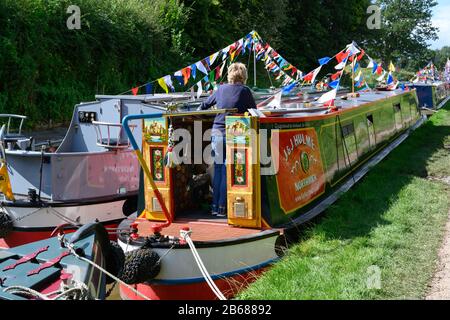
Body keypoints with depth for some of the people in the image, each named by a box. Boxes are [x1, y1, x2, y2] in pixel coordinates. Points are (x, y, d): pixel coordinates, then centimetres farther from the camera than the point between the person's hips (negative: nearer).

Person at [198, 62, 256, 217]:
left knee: (217, 169, 12)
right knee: (227, 171, 2)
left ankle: (215, 206, 14)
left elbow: (205, 105, 23)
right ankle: (222, 208, 3)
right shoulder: (244, 91, 0)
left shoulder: (221, 89, 11)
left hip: (217, 133, 3)